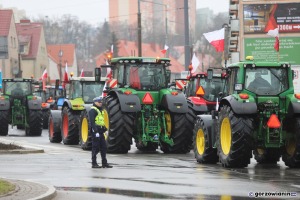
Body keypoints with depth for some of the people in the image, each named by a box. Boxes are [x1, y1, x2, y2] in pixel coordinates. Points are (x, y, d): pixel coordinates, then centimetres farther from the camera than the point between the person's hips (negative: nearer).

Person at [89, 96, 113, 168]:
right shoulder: (93, 110, -10)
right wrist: (96, 131, -24)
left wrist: (105, 129, 19)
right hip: (96, 131, -9)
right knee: (95, 148, -6)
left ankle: (104, 163, 14)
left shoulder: (100, 110, 21)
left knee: (103, 147, 9)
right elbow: (92, 122, -18)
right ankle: (94, 163, -1)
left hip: (101, 131, 9)